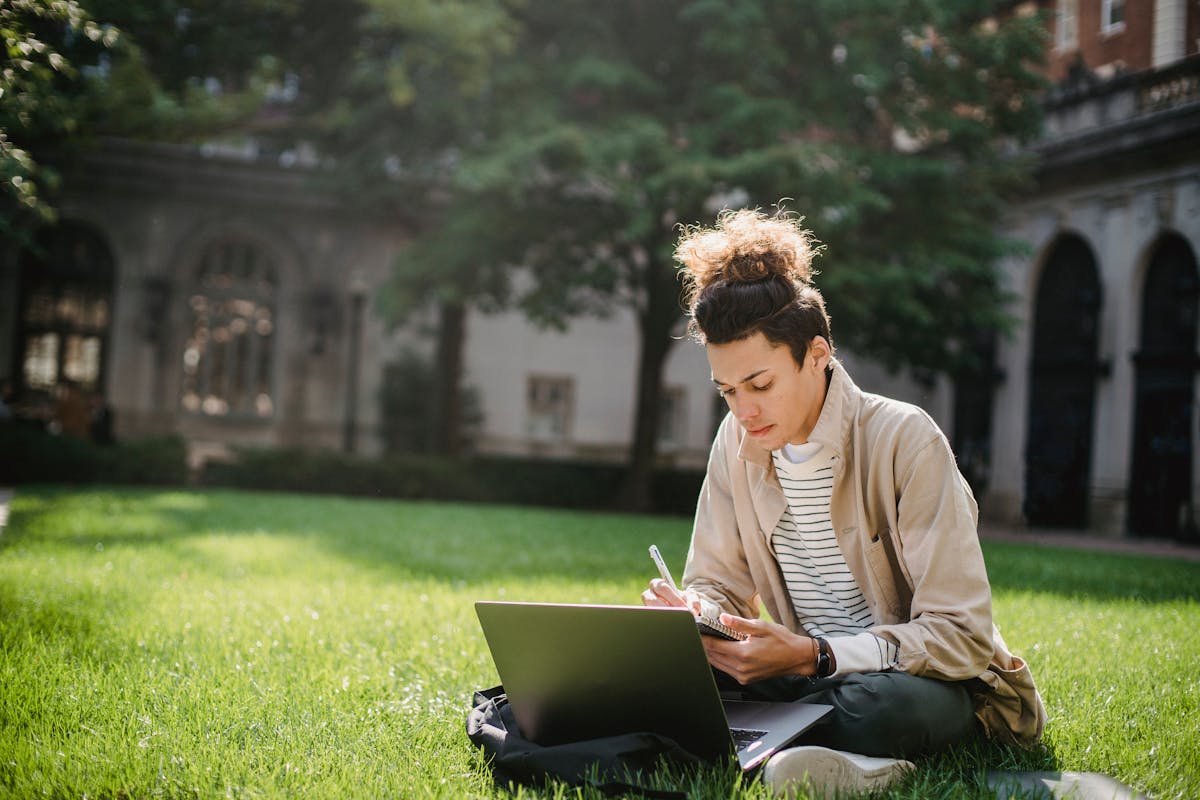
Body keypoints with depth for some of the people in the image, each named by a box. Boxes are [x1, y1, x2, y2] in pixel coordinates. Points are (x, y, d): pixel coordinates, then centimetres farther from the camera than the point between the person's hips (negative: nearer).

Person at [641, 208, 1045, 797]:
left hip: (920, 680, -5)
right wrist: (695, 615, -20)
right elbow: (719, 584, 6)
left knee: (885, 705, -41)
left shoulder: (904, 440, -19)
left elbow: (961, 634, -21)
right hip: (814, 675, 6)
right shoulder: (736, 443, -1)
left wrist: (812, 656, -32)